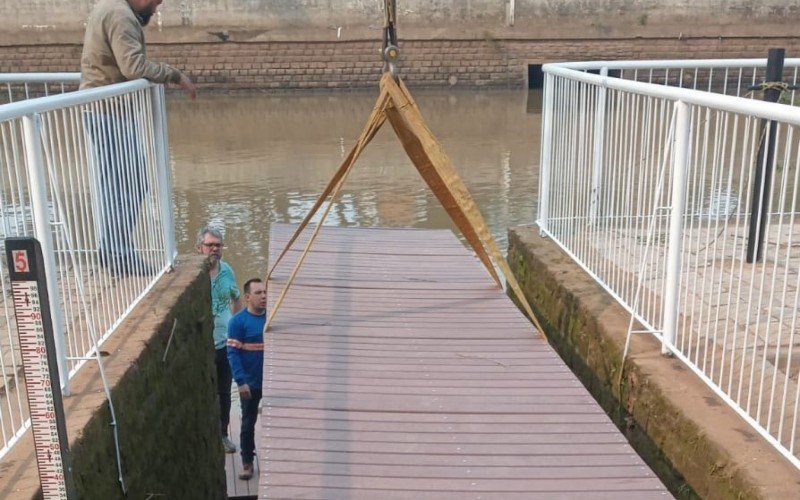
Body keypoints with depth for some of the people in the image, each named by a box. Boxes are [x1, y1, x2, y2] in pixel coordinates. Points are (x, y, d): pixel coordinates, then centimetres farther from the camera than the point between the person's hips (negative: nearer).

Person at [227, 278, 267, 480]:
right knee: (248, 424, 9)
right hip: (250, 383, -3)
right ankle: (247, 463, 23)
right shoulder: (238, 321, -12)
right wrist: (241, 381, -20)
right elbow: (233, 353, -14)